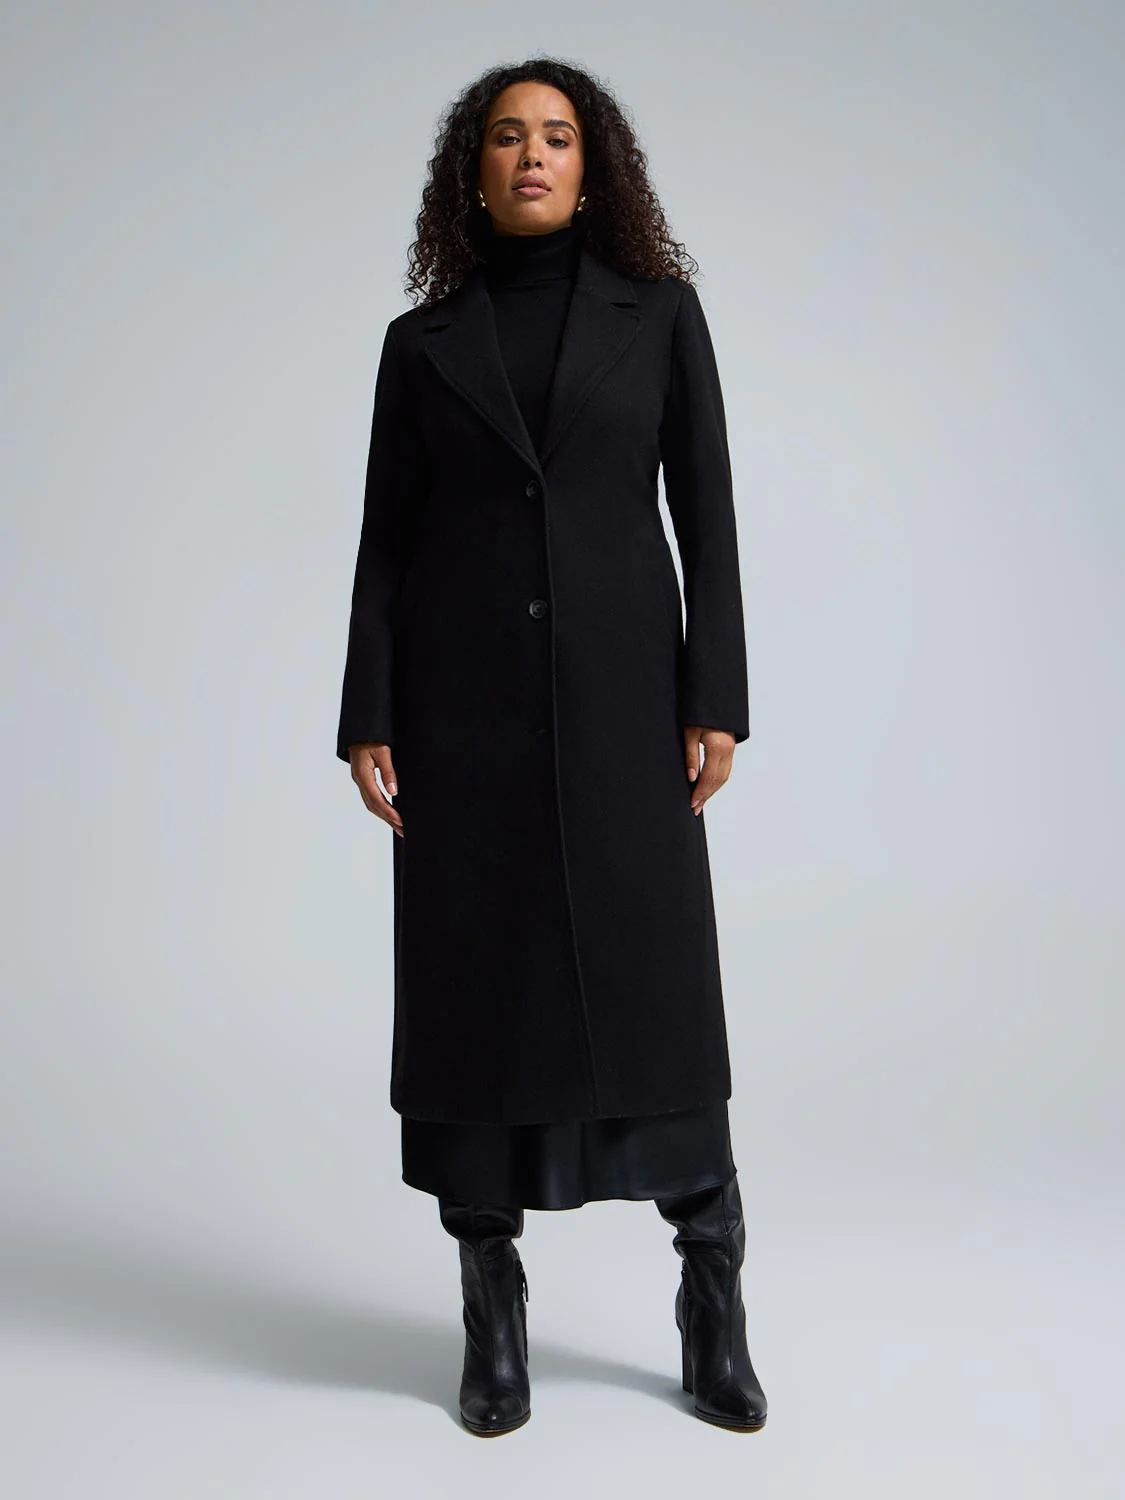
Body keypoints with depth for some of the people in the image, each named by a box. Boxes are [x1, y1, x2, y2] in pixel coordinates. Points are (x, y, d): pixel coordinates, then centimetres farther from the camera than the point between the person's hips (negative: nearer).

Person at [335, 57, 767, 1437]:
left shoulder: (660, 312, 7)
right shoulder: (421, 340, 9)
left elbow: (706, 515, 3)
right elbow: (386, 542, 7)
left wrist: (715, 701, -5)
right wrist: (366, 723, -2)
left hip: (621, 693, -1)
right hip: (464, 703, 1)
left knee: (658, 987, -2)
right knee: (475, 990, 3)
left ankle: (714, 1313, 14)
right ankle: (492, 1319, 17)